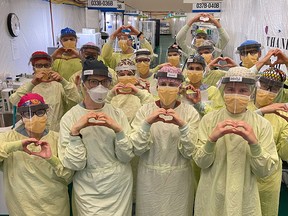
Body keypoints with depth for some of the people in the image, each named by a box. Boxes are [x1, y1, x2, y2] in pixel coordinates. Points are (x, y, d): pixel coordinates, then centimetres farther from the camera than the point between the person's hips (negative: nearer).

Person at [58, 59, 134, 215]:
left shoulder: (117, 114, -4)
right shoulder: (69, 118, -10)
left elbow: (127, 156, -7)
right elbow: (74, 164, -13)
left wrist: (118, 130, -21)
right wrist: (75, 131, -24)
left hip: (121, 188, 3)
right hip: (89, 193, -2)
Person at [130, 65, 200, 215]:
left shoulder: (190, 112, -5)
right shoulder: (145, 110, -4)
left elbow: (190, 153, -11)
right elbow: (137, 149, -11)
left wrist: (183, 125, -26)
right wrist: (147, 123, -25)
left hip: (178, 181, 0)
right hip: (149, 180, 1)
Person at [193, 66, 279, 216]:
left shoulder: (262, 124, -6)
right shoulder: (209, 119, -7)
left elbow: (265, 171, -8)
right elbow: (200, 162, -8)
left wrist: (254, 143, -24)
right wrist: (212, 139, -25)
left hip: (245, 201, 0)